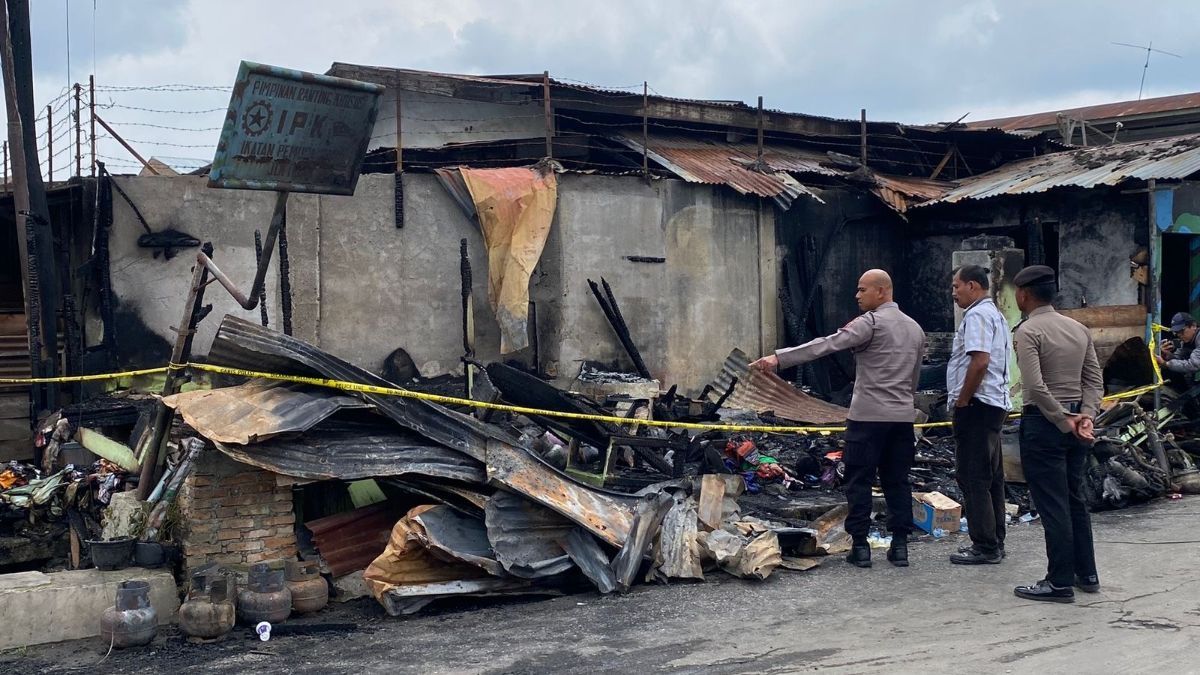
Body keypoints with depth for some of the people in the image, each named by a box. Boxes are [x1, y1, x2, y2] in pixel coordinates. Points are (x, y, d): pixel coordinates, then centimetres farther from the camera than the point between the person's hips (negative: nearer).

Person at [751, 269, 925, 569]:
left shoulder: (870, 323, -10)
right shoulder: (915, 328, 14)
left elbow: (825, 345, -20)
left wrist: (779, 358, -24)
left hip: (868, 415, -7)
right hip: (903, 417, 7)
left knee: (859, 481, 1)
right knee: (897, 481, 11)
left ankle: (860, 546, 3)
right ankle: (900, 545, 10)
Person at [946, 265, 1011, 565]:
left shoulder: (977, 315, -14)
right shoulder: (995, 314, 19)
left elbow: (980, 361, -25)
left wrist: (961, 401, -17)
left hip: (977, 405, -11)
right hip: (995, 403, 11)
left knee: (972, 476, -6)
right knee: (991, 476, 13)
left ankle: (984, 547, -4)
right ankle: (994, 543, 19)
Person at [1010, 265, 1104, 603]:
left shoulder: (1027, 331, -13)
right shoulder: (1079, 328, 10)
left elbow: (1035, 386, -22)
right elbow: (1094, 380, 5)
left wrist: (1064, 422, -15)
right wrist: (1085, 416, -4)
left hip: (1043, 422, -8)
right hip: (1075, 419, 8)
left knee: (1052, 505, -2)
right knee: (1074, 500, 17)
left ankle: (1060, 582, 2)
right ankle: (1086, 574, 24)